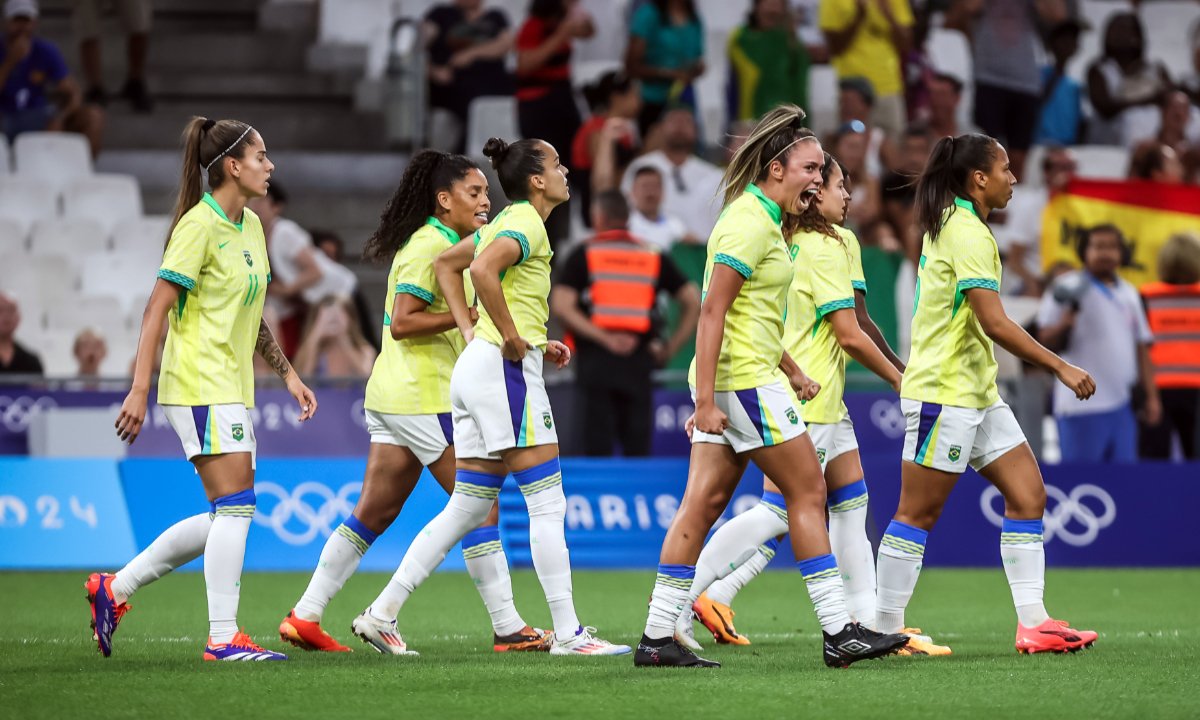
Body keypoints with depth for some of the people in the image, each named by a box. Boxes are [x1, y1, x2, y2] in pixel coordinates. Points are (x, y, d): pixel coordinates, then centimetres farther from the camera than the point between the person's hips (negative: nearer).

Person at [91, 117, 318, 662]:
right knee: (235, 509, -12)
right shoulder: (200, 225, -12)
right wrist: (139, 389, -20)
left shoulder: (251, 226, 14)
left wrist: (288, 374, 21)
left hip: (232, 389, 9)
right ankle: (223, 637, -8)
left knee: (224, 519, 9)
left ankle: (114, 589, 18)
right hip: (200, 386, -9)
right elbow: (157, 308, -15)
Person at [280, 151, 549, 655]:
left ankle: (304, 617, 7)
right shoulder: (429, 246, -13)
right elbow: (402, 322, -21)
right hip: (421, 398, -10)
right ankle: (507, 628, -3)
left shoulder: (448, 245, 18)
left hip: (393, 396, 10)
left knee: (374, 513, 8)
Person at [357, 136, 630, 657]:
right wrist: (512, 337, -21)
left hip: (478, 362, 10)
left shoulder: (506, 222, 18)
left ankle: (383, 610, 9)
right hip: (506, 367, -10)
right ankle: (567, 633, -5)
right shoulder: (527, 225, -11)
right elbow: (483, 269, -30)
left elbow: (448, 264, 29)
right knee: (548, 503, -6)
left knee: (467, 507, 10)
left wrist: (471, 331, 19)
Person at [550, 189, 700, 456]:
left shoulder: (584, 255, 4)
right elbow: (694, 301, 7)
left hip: (596, 357, -2)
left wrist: (602, 338, -11)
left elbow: (561, 306, -9)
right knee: (637, 448, 4)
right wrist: (671, 348, 7)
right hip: (639, 360, 2)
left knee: (597, 445, -1)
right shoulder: (654, 256, 11)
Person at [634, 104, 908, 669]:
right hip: (744, 381, -10)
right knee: (808, 492, -3)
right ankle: (838, 632, 0)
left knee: (703, 503, 6)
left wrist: (791, 370, 30)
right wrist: (706, 399, -23)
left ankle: (658, 637, 4)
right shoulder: (749, 224, -15)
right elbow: (712, 311, -20)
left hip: (746, 376, 10)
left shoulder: (762, 219, 16)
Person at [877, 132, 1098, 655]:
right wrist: (1060, 368, -18)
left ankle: (1033, 622, 1)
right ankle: (886, 630, 2)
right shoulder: (968, 234, -17)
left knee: (1027, 494, 4)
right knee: (918, 512, -4)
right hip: (943, 392, -10)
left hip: (978, 394, 10)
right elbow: (995, 323, -23)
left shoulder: (949, 225, 14)